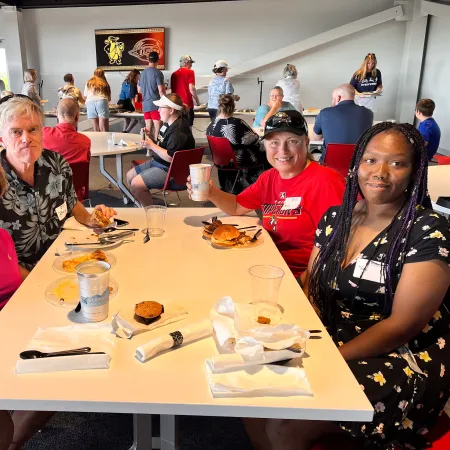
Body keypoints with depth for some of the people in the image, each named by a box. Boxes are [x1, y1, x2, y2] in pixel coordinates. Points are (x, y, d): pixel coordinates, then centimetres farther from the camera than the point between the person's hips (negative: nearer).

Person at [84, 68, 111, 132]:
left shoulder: (89, 82, 22)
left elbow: (85, 97, 20)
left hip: (90, 103, 1)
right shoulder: (105, 83, 20)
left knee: (96, 130, 2)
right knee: (104, 129, -8)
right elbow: (109, 98, 16)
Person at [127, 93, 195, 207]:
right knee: (130, 176, 14)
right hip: (158, 163, 11)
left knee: (136, 184, -21)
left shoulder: (179, 130, -24)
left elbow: (171, 157, -28)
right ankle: (144, 206, 20)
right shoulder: (168, 123, 8)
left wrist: (152, 146, -22)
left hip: (171, 171, -11)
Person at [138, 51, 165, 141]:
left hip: (145, 104, 7)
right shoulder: (157, 72, -8)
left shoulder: (143, 73, 12)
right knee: (157, 129, -5)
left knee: (148, 129, 10)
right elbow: (161, 91, -14)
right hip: (155, 104, -7)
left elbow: (139, 90, 20)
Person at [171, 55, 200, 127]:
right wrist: (197, 101, -1)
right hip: (187, 104, -6)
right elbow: (191, 89, -12)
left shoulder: (174, 74, 12)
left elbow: (172, 89, 17)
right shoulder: (190, 72, -4)